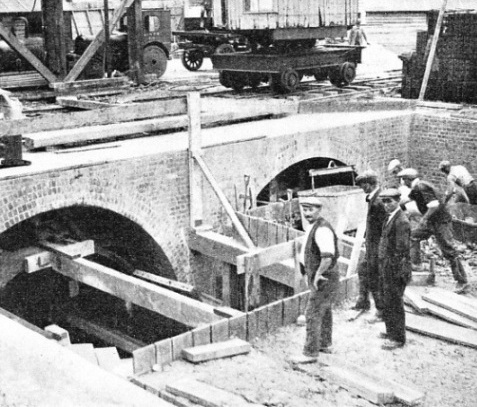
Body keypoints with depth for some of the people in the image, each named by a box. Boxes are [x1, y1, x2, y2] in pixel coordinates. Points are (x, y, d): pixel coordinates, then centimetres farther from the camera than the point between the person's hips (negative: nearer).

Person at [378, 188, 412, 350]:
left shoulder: (401, 221, -19)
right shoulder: (390, 218, 12)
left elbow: (402, 250, -21)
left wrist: (398, 272, -20)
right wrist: (384, 268, 17)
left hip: (396, 270, -10)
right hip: (388, 268, 10)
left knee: (395, 303, -1)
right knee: (388, 301, 19)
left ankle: (398, 338, 9)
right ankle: (391, 331, 34)